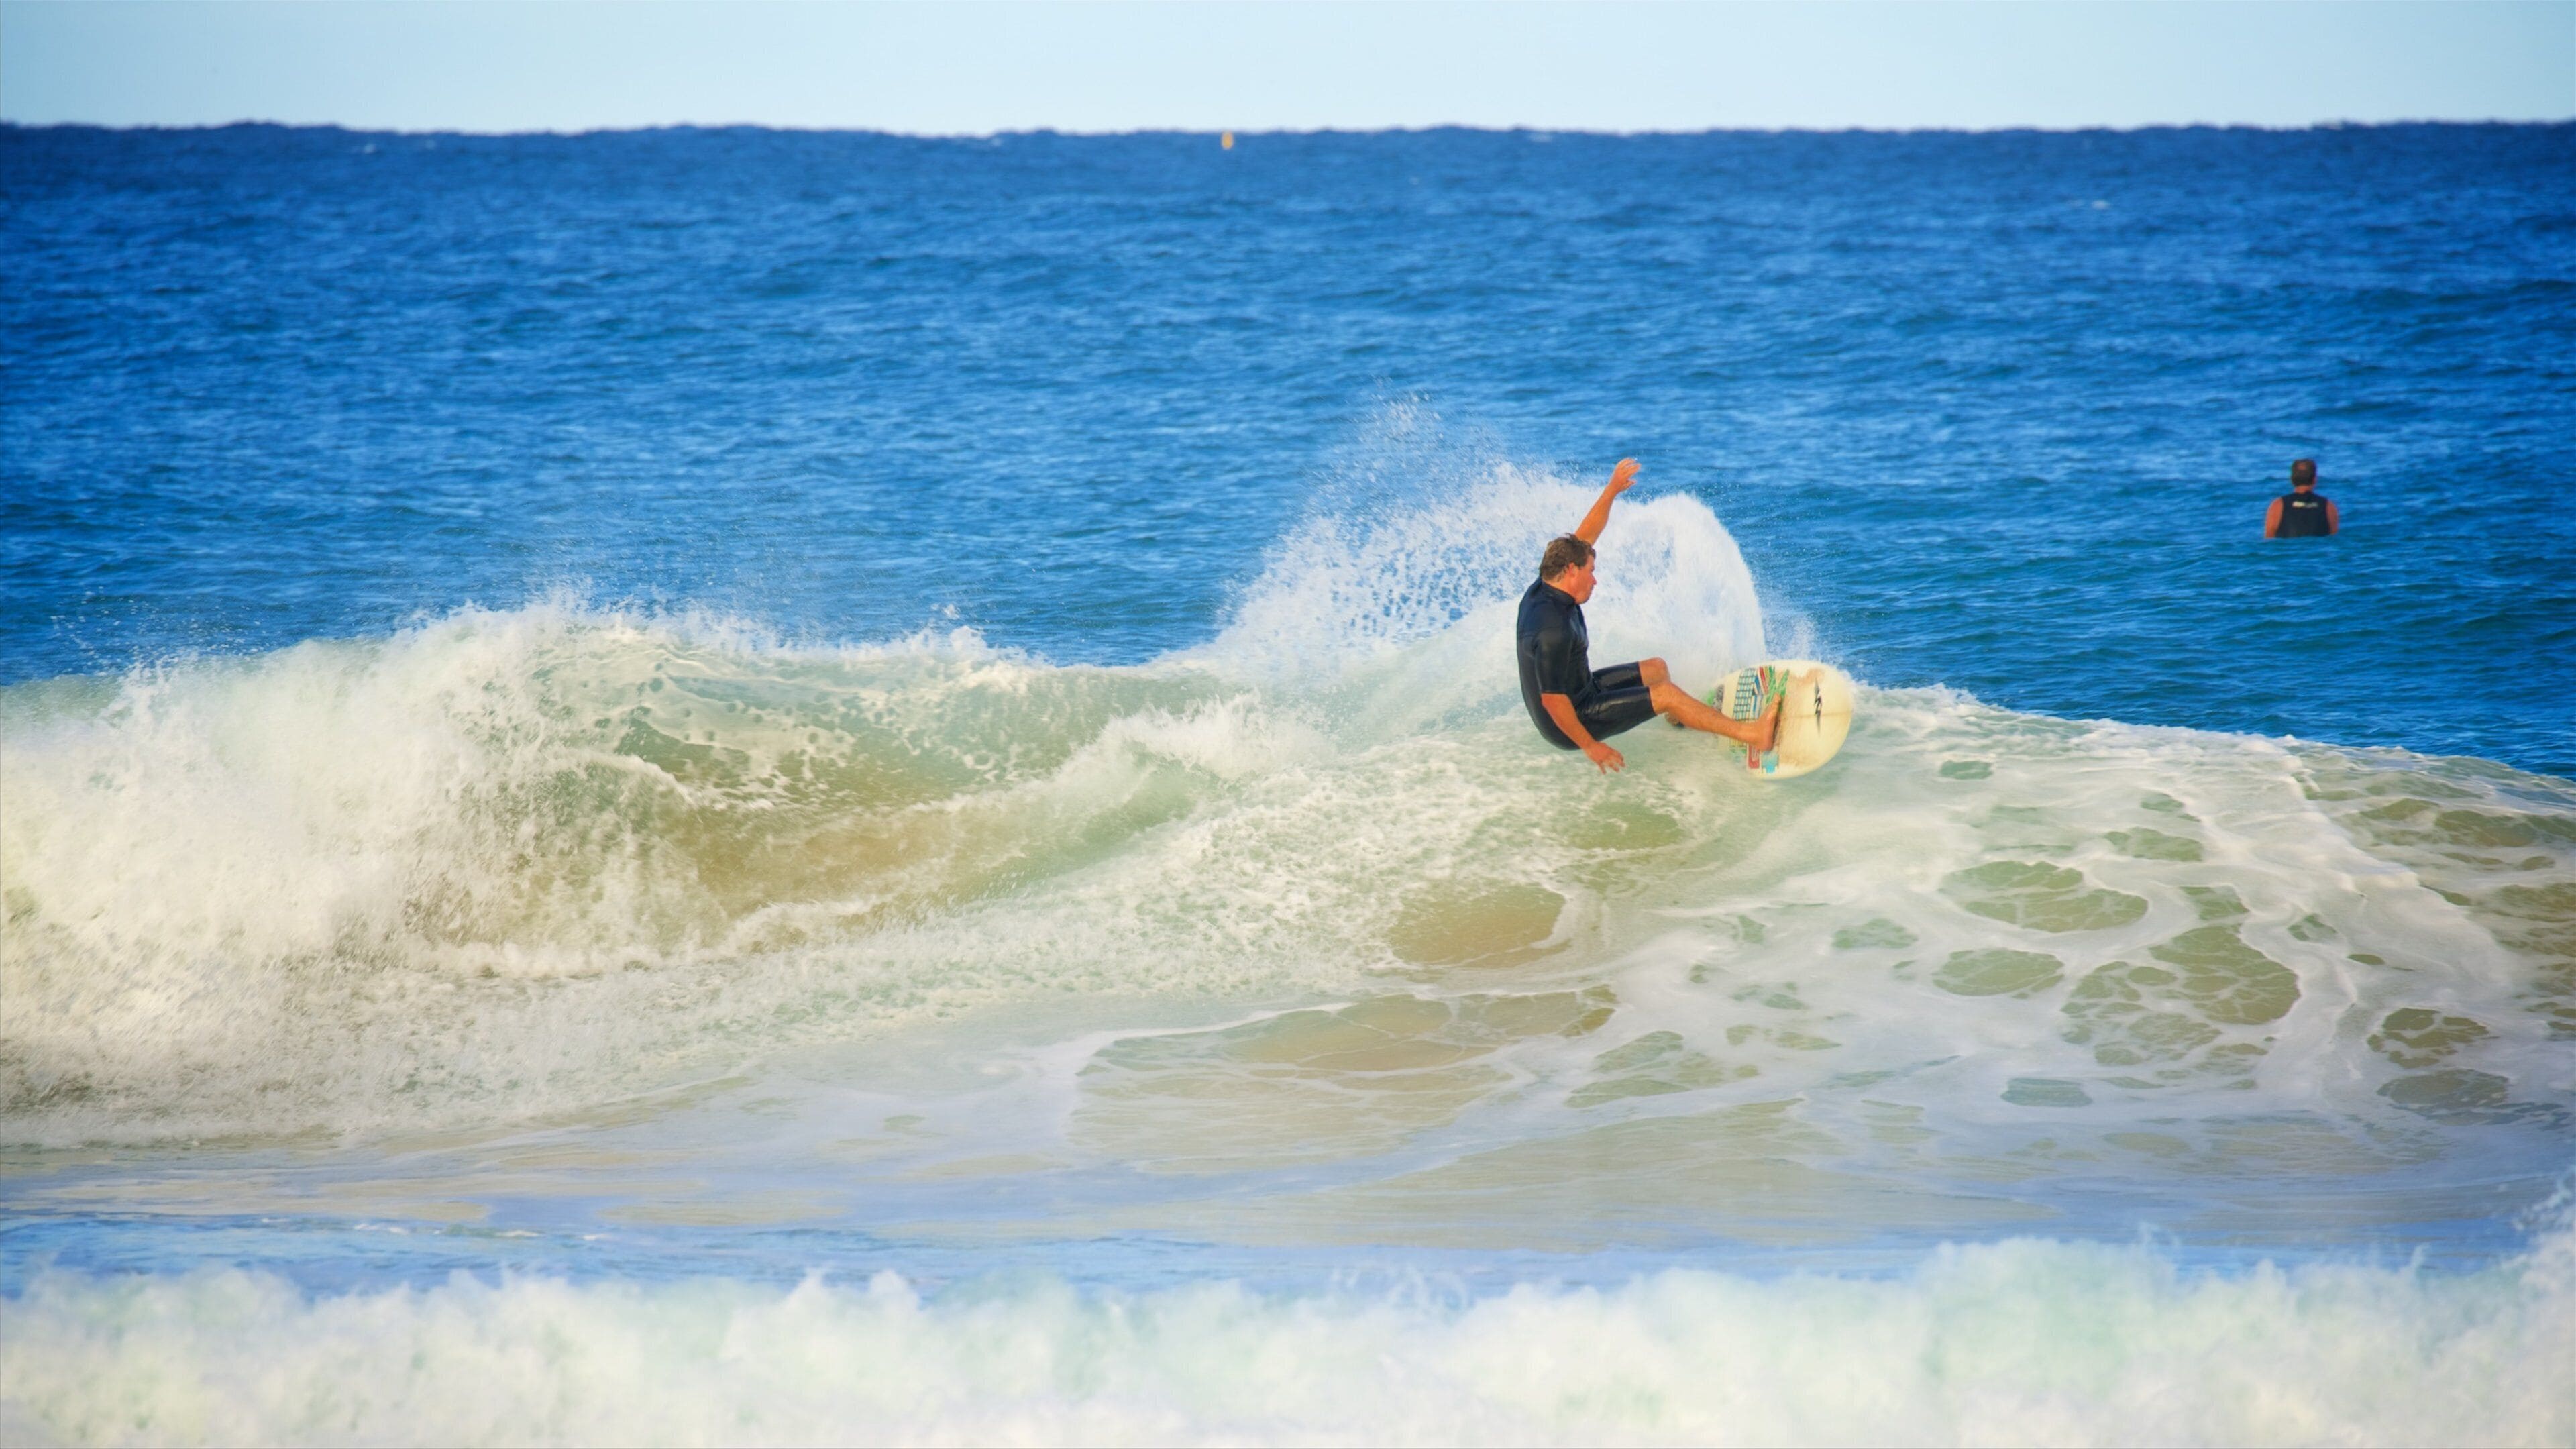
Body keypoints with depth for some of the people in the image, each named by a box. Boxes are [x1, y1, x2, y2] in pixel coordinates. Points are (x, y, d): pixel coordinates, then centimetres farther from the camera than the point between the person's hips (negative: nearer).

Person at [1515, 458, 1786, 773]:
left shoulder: (1543, 591, -5)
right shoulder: (1554, 630, -33)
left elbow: (1582, 539, 6)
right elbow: (1552, 701, -31)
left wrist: (1612, 491, 1)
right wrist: (1589, 746, -23)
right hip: (1569, 723, -10)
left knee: (1655, 669, 21)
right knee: (1666, 693, -14)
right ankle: (1750, 734, -9)